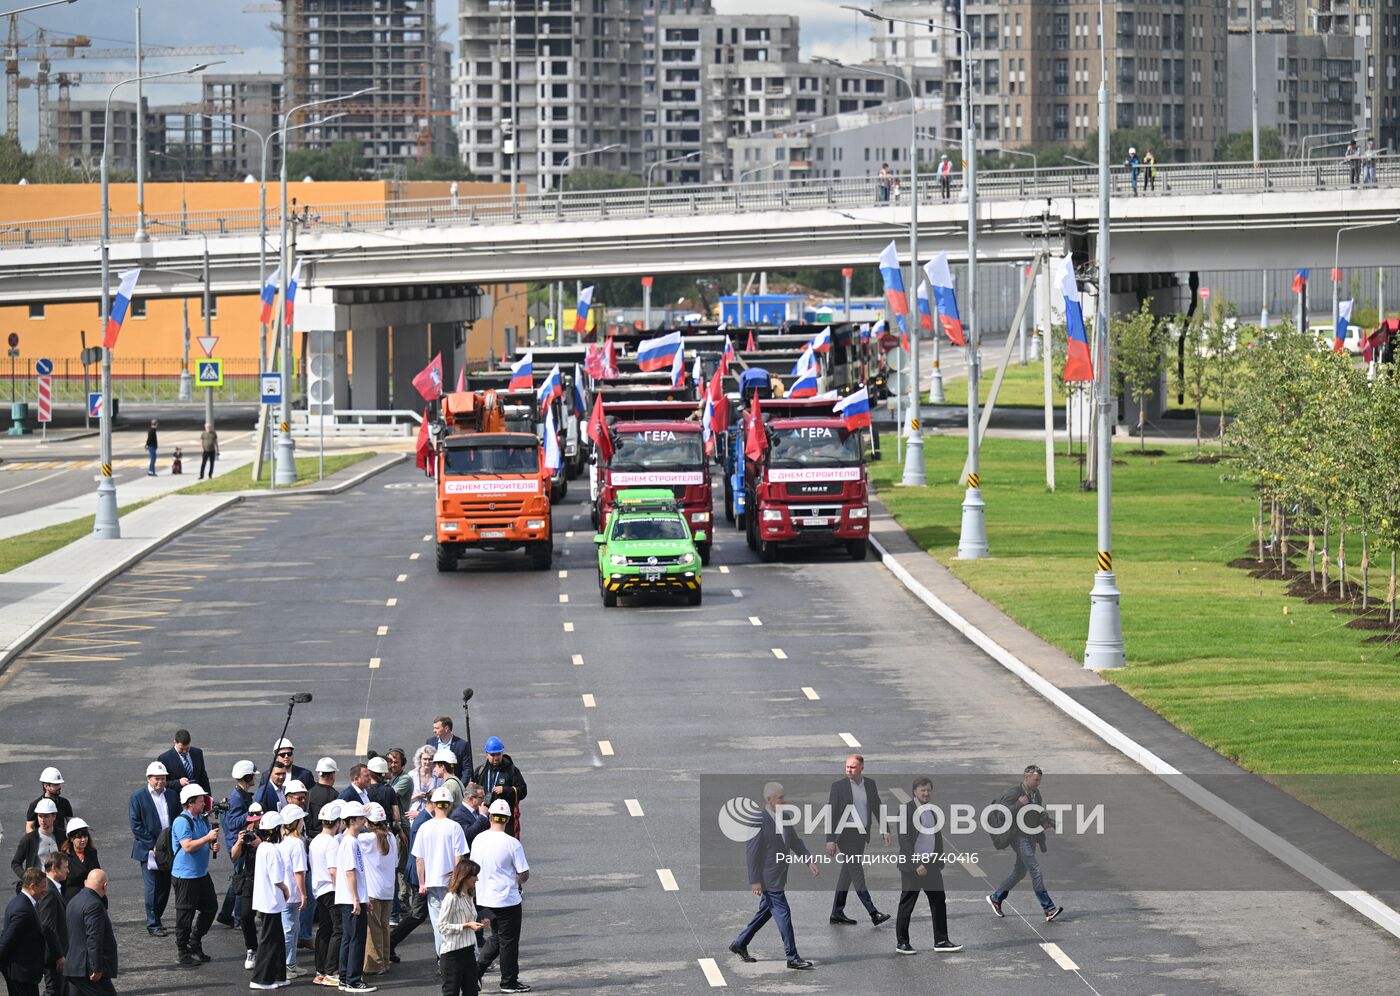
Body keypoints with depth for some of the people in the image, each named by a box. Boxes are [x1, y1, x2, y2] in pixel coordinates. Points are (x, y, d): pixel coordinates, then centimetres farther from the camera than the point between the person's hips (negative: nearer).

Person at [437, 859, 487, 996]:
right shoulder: (451, 898, -15)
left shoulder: (469, 896, 12)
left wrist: (479, 923, 4)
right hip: (453, 952, -8)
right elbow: (442, 926, -17)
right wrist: (467, 925, -21)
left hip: (468, 949, 8)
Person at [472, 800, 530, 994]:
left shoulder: (479, 840, -1)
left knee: (496, 938, 21)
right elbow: (524, 874, -13)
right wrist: (519, 880, 10)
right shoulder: (511, 843, -17)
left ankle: (475, 969, 10)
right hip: (507, 900, -5)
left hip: (484, 898, 5)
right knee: (508, 941, 7)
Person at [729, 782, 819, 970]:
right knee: (783, 914, -6)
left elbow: (795, 841, 16)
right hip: (768, 879, -9)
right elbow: (751, 852, -17)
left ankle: (740, 944, 34)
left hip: (779, 876, 9)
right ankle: (792, 958, 0)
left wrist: (809, 860, 3)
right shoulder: (759, 821, -18)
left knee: (765, 912, 19)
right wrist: (755, 881, -18)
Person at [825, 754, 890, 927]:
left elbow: (877, 807, 16)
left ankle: (837, 912, 18)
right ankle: (873, 913, -13)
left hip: (862, 835, 6)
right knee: (857, 873, -9)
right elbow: (831, 813, -8)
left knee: (848, 873, 11)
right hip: (846, 834, -6)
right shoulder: (838, 786, -8)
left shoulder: (870, 784, 7)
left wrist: (885, 830, 9)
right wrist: (830, 840, -14)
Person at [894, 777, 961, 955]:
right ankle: (902, 942, 10)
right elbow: (904, 840, -14)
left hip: (931, 864, 7)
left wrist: (939, 861, 12)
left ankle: (941, 941, 8)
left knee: (939, 902, 4)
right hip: (912, 865, -7)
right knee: (907, 905, 1)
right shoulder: (907, 811, -10)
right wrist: (916, 866, -18)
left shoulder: (932, 812, 13)